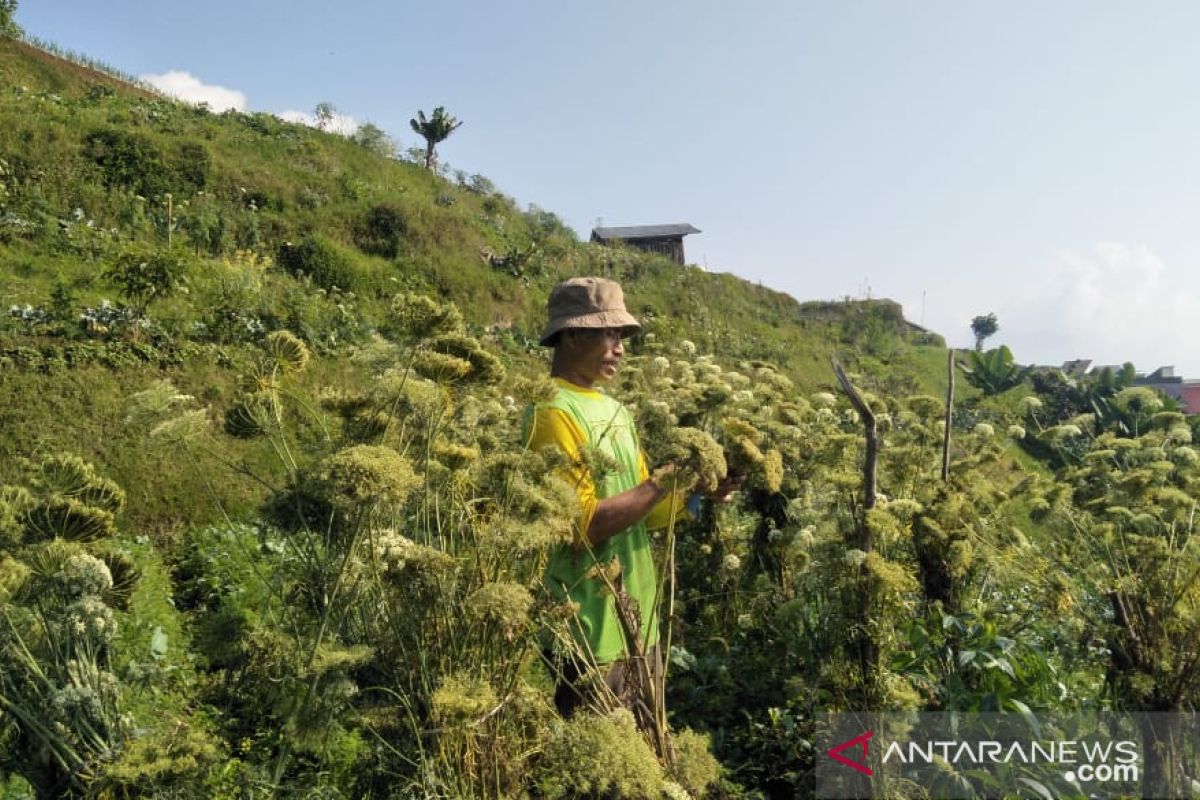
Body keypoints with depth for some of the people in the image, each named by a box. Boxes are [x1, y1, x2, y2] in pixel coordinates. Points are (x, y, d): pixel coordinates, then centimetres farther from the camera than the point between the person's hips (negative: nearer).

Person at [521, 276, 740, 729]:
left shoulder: (614, 409, 11)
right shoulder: (553, 412, -15)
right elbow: (583, 523, -21)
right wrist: (665, 480, -20)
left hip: (638, 627, 8)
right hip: (587, 635, -8)